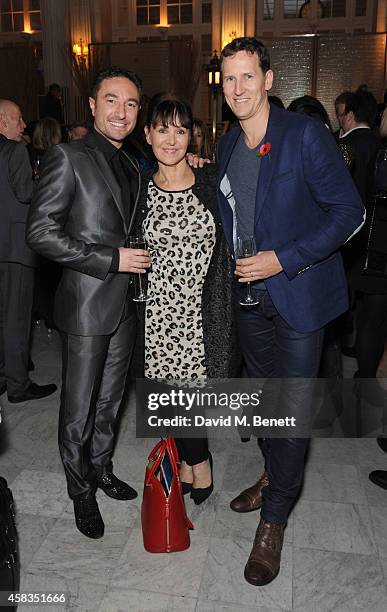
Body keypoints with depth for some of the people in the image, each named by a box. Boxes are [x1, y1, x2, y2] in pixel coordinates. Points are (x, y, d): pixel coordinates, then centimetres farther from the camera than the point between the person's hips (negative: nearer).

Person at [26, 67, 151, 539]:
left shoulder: (131, 166, 14)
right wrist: (111, 259, -19)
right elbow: (41, 232, -16)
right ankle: (81, 491, 29)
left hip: (124, 303, 7)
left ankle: (101, 467, 41)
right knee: (78, 409, 8)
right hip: (86, 303, -7)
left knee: (109, 399, 20)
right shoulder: (68, 157, -10)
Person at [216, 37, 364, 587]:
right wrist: (233, 269, 9)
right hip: (249, 295, 6)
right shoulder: (226, 146, 8)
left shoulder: (306, 135, -12)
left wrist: (284, 259, -21)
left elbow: (349, 212, -14)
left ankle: (274, 521, 17)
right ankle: (275, 475, 43)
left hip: (298, 293, -6)